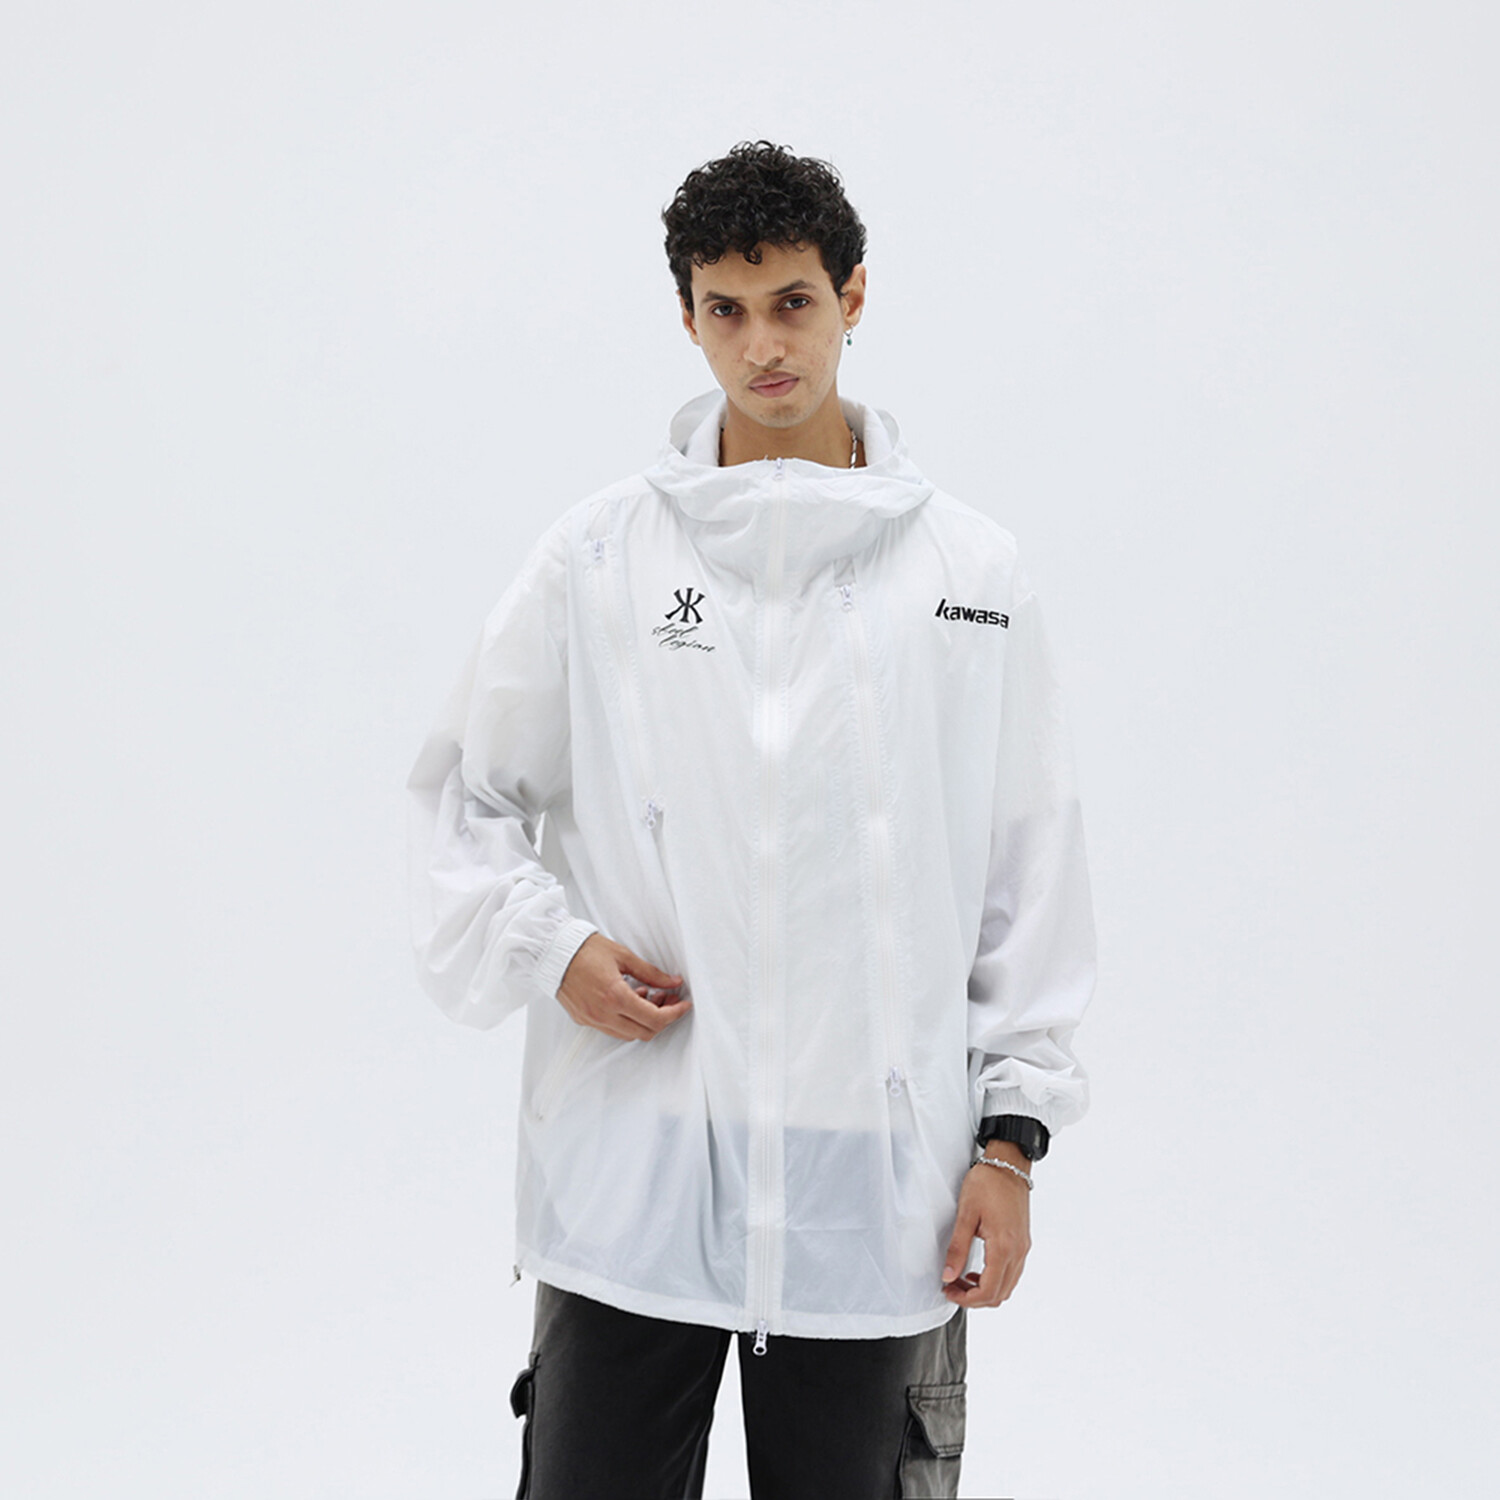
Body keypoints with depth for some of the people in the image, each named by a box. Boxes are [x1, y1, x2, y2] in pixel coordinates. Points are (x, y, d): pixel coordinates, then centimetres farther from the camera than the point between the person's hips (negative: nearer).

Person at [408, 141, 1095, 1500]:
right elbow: (467, 789, 11)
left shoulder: (972, 570, 4)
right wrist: (549, 944, -8)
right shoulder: (598, 556, 3)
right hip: (630, 1175, 0)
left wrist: (1011, 1134, 2)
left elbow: (1031, 868, 6)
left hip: (873, 1185, 1)